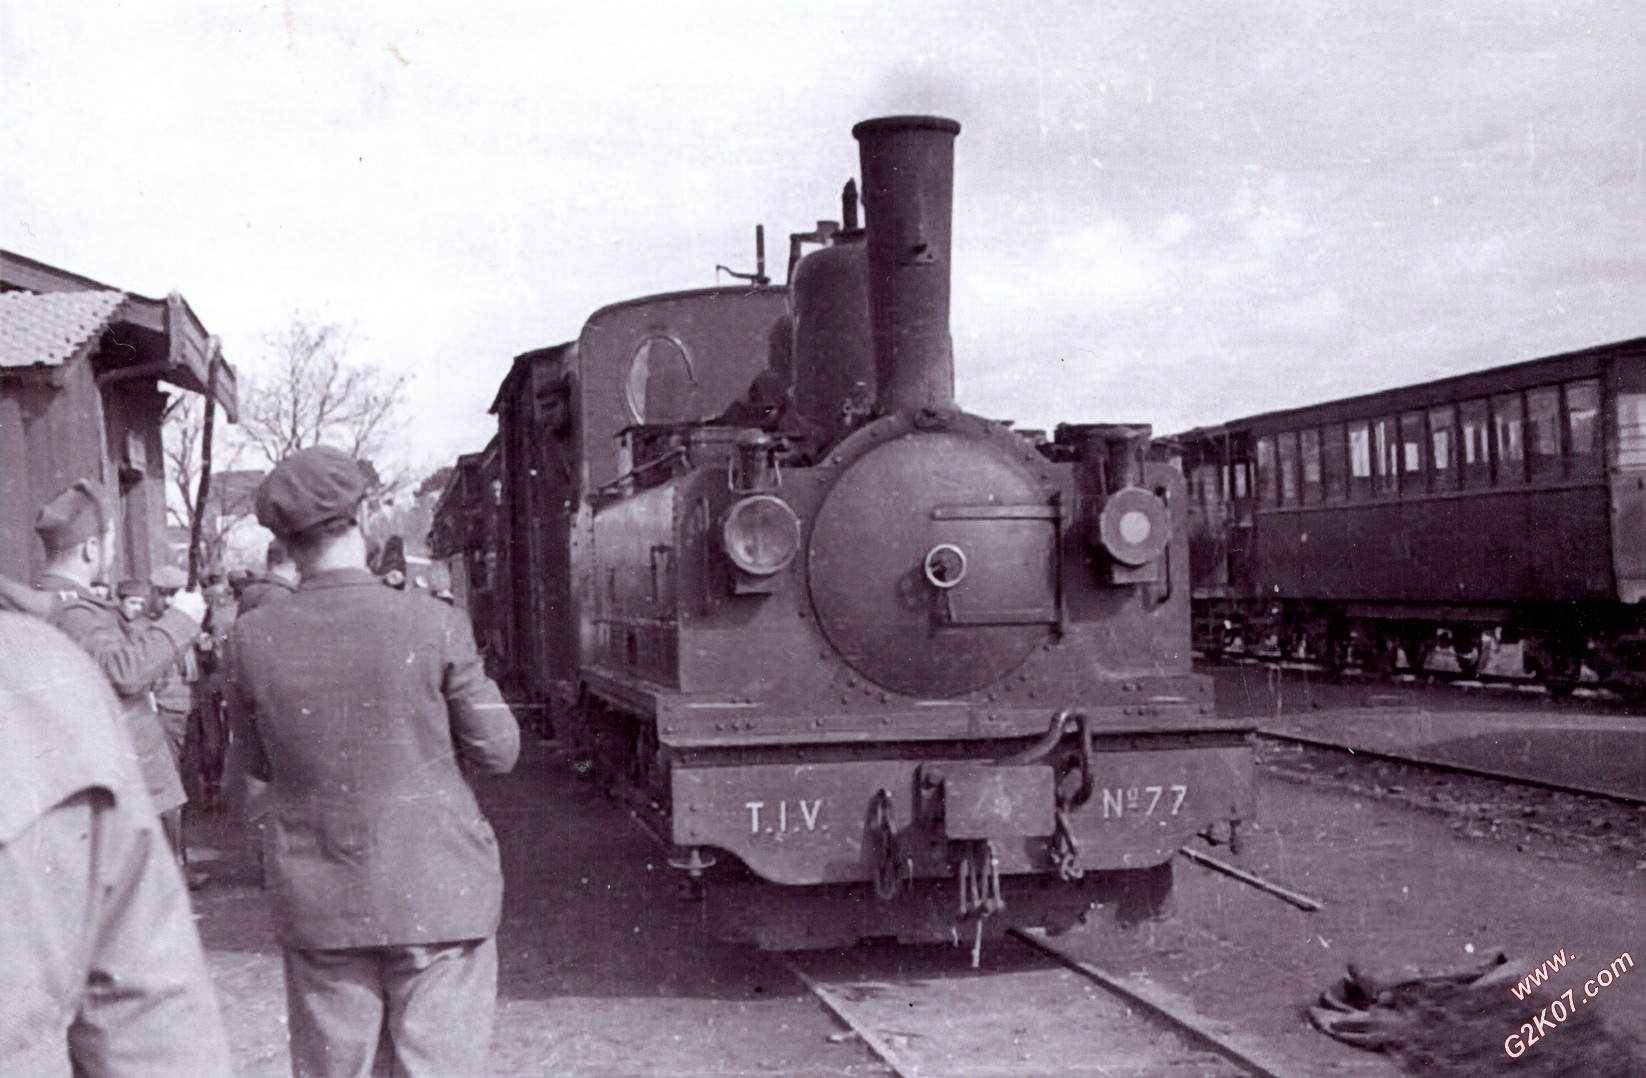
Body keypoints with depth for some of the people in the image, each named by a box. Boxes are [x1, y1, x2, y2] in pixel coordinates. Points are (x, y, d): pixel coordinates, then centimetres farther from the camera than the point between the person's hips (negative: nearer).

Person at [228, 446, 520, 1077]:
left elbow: (260, 765, 6)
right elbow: (498, 749, -5)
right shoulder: (432, 625, -12)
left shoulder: (252, 640, -6)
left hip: (317, 904, 2)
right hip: (436, 896, -2)